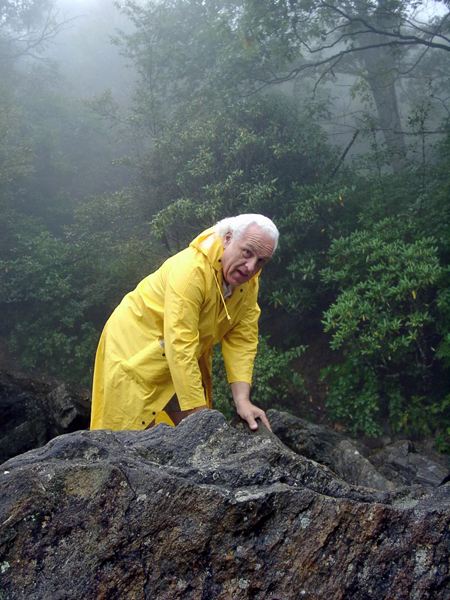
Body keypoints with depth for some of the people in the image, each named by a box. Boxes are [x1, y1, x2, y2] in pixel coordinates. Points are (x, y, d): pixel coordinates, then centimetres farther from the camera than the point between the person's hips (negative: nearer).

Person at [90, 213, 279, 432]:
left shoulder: (249, 283, -7)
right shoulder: (191, 269, -32)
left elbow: (241, 342, -8)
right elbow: (179, 347, -34)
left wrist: (242, 401, -20)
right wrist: (199, 412, -32)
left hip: (186, 360, 7)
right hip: (137, 347, -7)